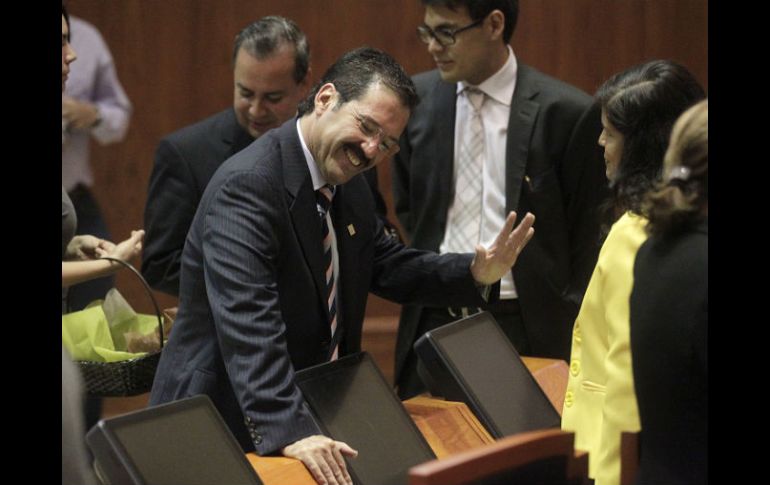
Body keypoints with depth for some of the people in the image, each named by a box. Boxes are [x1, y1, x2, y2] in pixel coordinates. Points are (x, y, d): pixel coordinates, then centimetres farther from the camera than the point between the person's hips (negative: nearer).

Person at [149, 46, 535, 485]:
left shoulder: (348, 186, 6)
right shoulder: (247, 186, -22)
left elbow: (389, 266, 19)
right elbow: (249, 327, -31)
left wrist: (479, 274, 1)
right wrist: (291, 432, -39)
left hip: (312, 421, 8)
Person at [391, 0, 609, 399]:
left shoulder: (568, 112, -8)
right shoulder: (418, 98, 4)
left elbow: (587, 236, -2)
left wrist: (570, 333, -4)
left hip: (523, 330, -4)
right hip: (433, 319, 4)